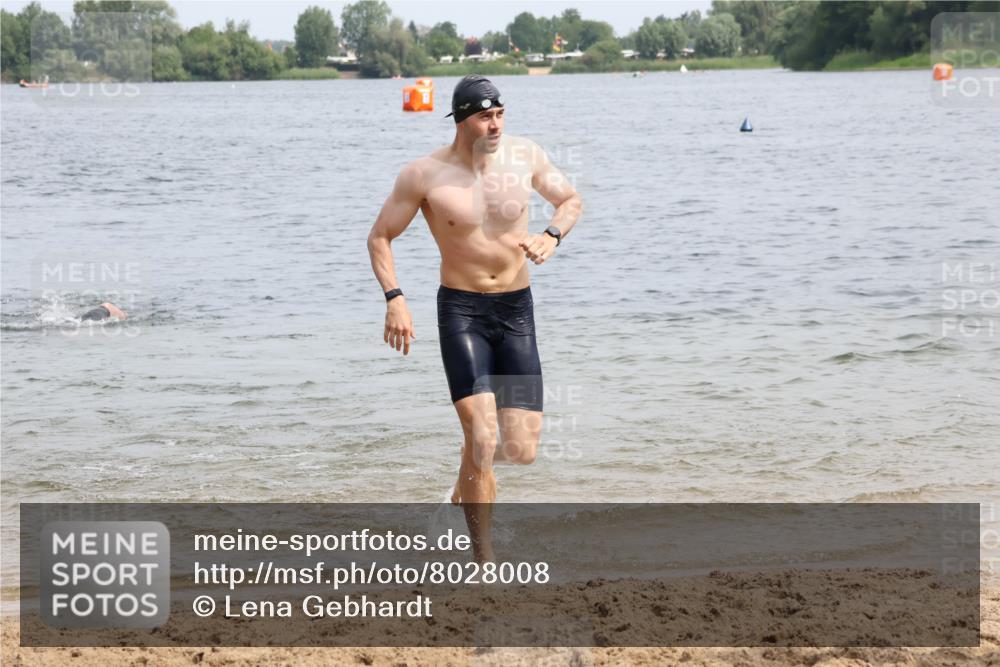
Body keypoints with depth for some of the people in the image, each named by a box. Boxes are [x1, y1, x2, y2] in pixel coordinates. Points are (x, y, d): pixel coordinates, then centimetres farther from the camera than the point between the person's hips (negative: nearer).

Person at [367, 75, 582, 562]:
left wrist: (552, 235, -7)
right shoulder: (425, 175, -8)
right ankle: (484, 560, -4)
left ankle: (469, 478, 34)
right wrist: (394, 298, -13)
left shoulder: (525, 156, -1)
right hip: (461, 310, -3)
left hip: (516, 308, 3)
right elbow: (380, 236, 1)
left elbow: (571, 200, 15)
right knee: (481, 437, -17)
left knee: (522, 451, -3)